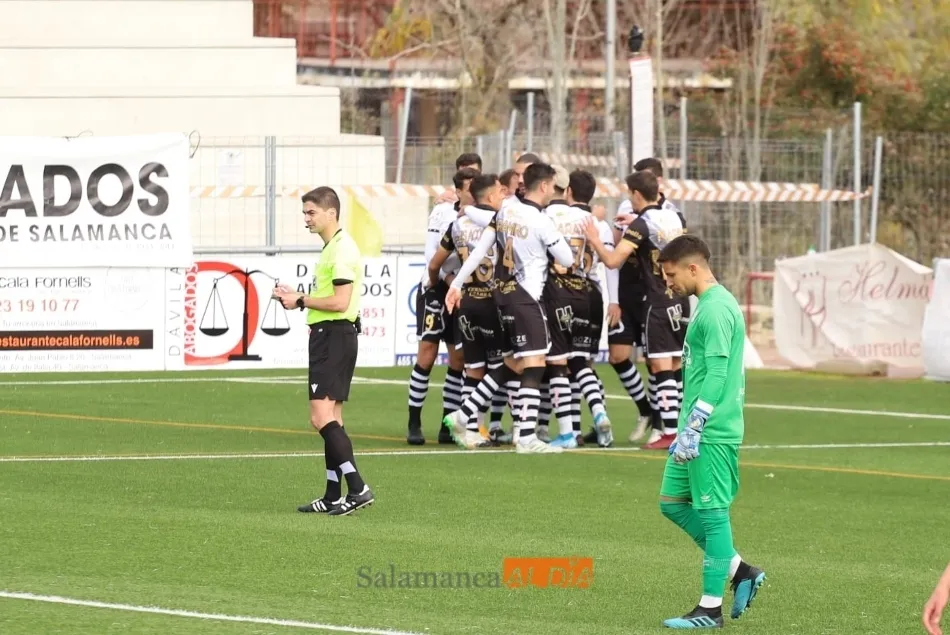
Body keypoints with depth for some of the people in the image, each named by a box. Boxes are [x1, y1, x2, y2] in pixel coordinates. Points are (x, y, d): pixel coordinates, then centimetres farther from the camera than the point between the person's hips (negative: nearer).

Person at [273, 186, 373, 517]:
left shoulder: (342, 249, -14)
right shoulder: (331, 248, 18)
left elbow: (340, 302, -21)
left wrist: (301, 301, -10)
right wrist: (296, 297, 11)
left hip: (335, 336, -11)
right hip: (326, 336, 11)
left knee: (322, 417, -16)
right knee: (331, 420, 12)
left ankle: (357, 488, -20)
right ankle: (334, 496, 15)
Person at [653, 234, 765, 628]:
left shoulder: (716, 310, -16)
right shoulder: (708, 304, 16)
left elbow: (716, 376, -21)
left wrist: (693, 428, -21)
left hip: (712, 433, -10)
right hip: (697, 432, 10)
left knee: (712, 513, -4)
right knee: (672, 503, 13)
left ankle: (711, 608, 2)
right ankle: (739, 571, 18)